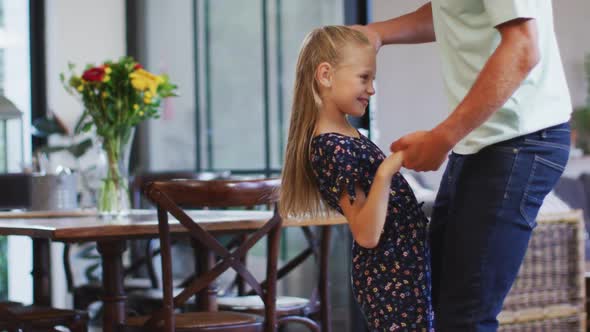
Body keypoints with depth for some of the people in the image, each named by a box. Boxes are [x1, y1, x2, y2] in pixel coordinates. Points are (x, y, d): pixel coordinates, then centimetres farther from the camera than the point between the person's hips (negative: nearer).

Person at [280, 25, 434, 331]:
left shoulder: (341, 136, 9)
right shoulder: (333, 149, -22)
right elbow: (367, 234, -26)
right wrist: (386, 172, -34)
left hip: (396, 270, 10)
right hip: (390, 278, -10)